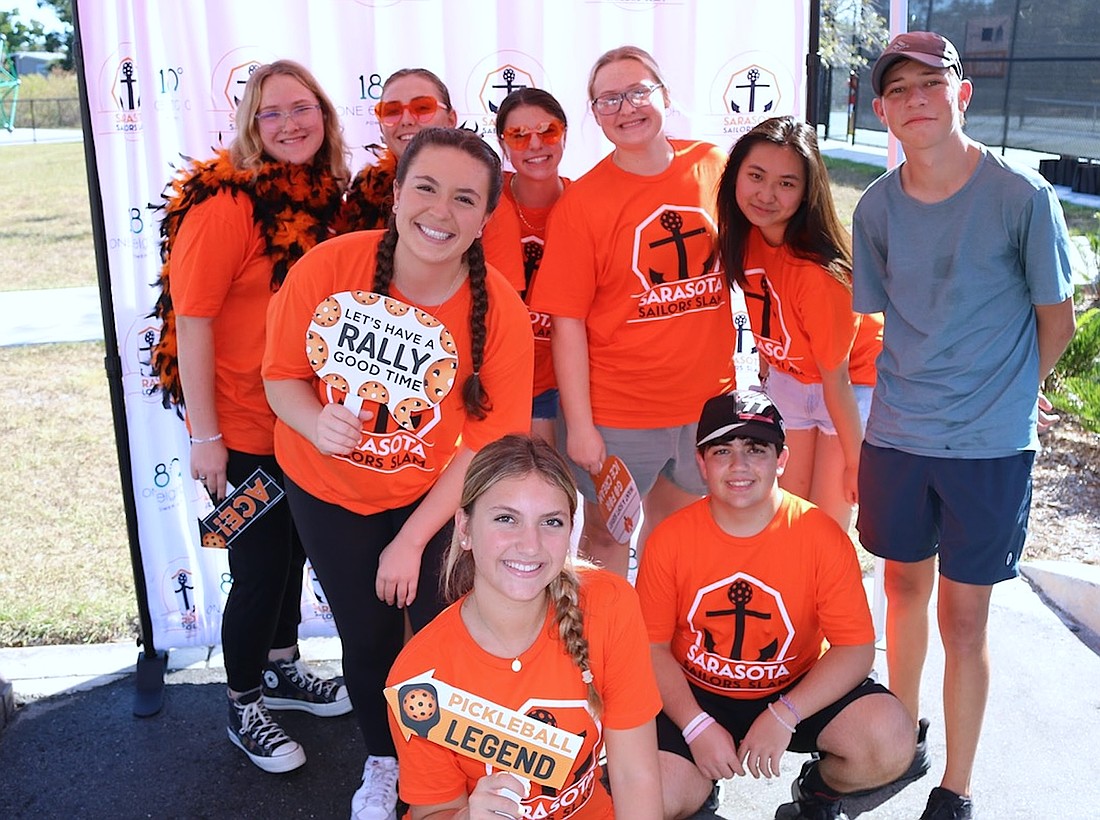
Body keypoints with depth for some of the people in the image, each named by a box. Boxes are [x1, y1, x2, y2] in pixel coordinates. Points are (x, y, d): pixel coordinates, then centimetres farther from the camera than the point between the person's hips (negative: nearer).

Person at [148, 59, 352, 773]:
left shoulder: (326, 197, 3)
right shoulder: (225, 203, -18)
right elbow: (191, 321, -19)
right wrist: (204, 437, -18)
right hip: (244, 430, -6)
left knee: (293, 551, 22)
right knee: (260, 568, 6)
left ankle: (284, 670, 45)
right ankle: (244, 708, 30)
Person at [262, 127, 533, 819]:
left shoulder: (502, 313, -23)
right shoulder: (330, 267, -23)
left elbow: (486, 444, -15)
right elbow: (282, 373, -9)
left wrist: (411, 541, -14)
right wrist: (316, 422, -32)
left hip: (437, 495, -1)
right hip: (330, 490, 1)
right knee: (366, 634, 15)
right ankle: (382, 761, 45)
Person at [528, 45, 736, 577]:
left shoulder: (714, 167, -1)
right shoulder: (581, 202, -11)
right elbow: (567, 323, -11)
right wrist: (579, 426, -13)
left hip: (708, 402, 4)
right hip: (618, 413, -3)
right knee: (606, 537, 12)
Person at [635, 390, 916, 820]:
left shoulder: (823, 537, -15)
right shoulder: (670, 539, -12)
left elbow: (856, 648, -14)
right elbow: (653, 646, -6)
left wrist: (784, 715, -24)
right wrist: (697, 726, -18)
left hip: (797, 689, 0)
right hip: (698, 694, 0)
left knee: (891, 747, -25)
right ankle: (702, 781, 16)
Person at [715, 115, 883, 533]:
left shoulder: (818, 272, -35)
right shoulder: (745, 233, -17)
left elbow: (835, 377, -25)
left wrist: (854, 463, -14)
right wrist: (765, 369, 12)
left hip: (853, 385, -6)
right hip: (789, 377, 6)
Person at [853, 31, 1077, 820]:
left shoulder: (1022, 196, -12)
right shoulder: (876, 206, -2)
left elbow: (1056, 319, -2)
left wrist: (1005, 394, 9)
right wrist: (923, 393, 4)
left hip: (991, 445, -3)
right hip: (897, 436, 4)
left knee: (962, 616, 3)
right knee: (904, 586, 17)